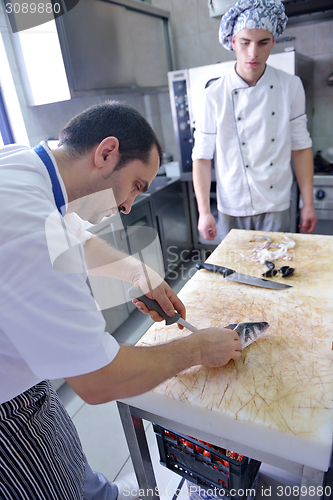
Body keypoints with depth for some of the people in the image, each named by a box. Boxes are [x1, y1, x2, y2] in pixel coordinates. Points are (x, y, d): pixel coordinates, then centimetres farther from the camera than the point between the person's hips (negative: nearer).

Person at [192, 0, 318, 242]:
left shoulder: (291, 86, -1)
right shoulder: (213, 95, -7)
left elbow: (300, 146, 3)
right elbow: (202, 157, -6)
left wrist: (308, 203, 2)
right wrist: (204, 211, -12)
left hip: (277, 207, 2)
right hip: (232, 212, -1)